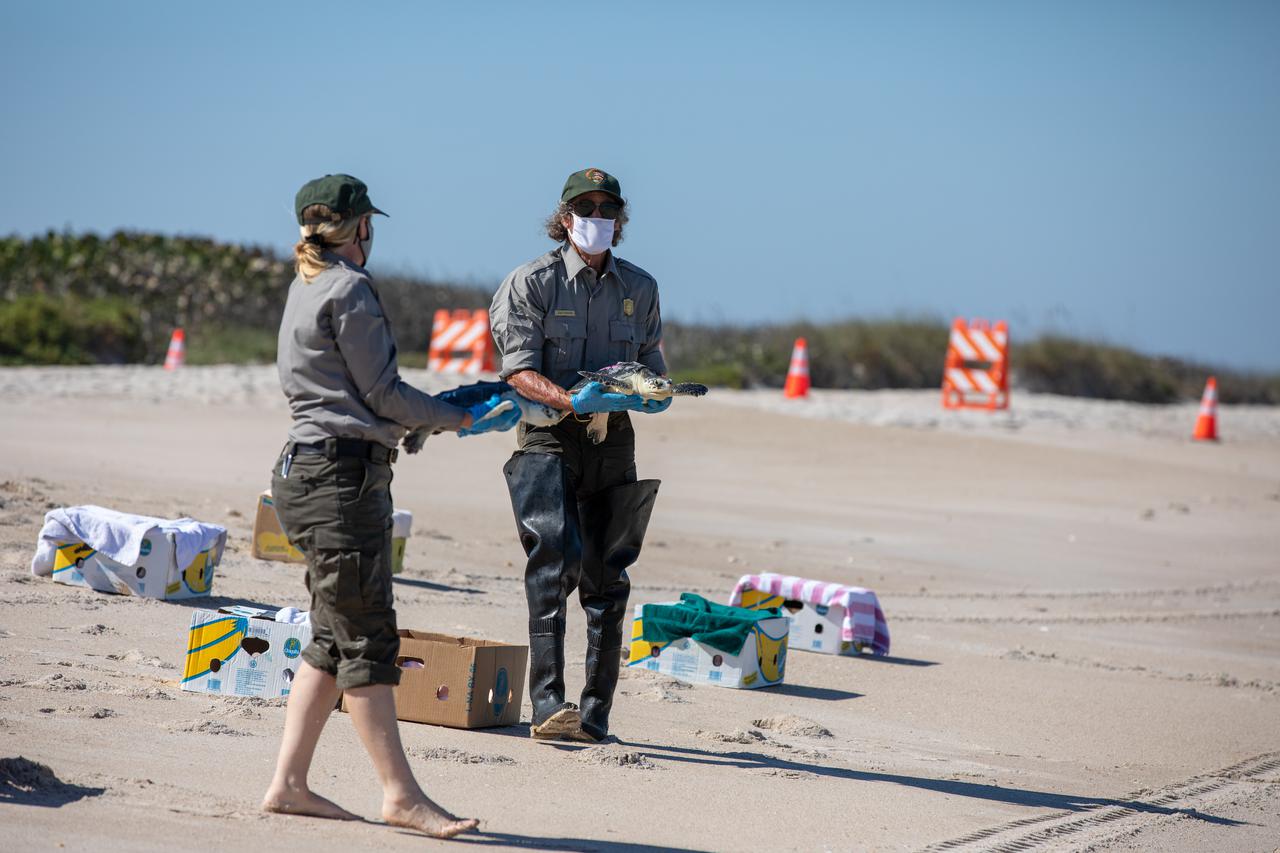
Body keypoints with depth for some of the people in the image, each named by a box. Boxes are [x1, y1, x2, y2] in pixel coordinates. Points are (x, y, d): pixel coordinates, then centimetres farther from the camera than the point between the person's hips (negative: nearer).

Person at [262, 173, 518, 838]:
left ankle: (288, 783, 11)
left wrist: (434, 414, 18)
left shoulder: (306, 287, 19)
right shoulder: (349, 290, -10)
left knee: (333, 638, 11)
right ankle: (400, 794, -8)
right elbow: (382, 394, -10)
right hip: (342, 474, -10)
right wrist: (461, 419, 1)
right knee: (368, 637, -9)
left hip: (308, 468, 10)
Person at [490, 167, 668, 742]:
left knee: (607, 576, 4)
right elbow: (519, 370, -8)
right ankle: (547, 704, -20)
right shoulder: (533, 282, -1)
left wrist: (653, 394, -3)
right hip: (549, 436, -4)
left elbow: (651, 365, 21)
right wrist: (572, 401, -24)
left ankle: (595, 713, 10)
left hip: (613, 441, 4)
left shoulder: (639, 288, 14)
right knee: (556, 558, -18)